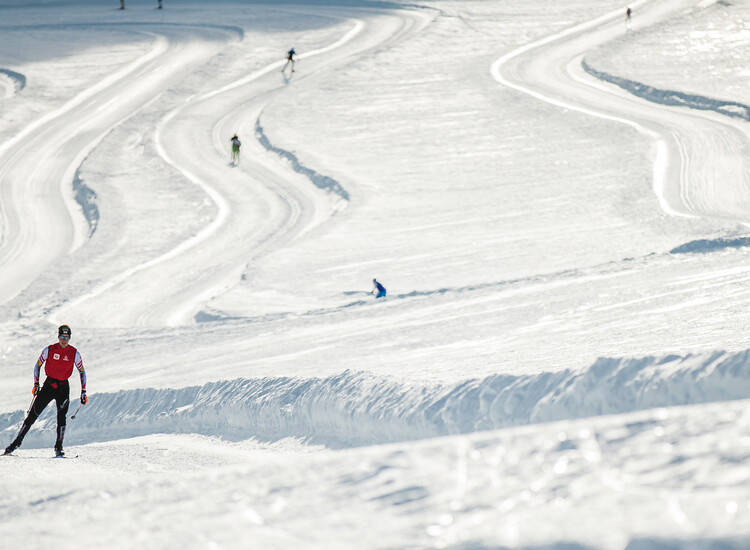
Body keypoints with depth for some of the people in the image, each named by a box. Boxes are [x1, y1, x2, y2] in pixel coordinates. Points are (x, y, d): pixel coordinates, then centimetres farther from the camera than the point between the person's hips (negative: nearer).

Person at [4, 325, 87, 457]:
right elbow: (37, 366, 5)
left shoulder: (74, 353, -4)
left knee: (61, 416, -16)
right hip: (48, 385, 0)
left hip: (63, 387, 0)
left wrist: (83, 392, -1)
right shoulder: (49, 350, -6)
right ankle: (17, 441, 7)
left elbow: (82, 372, 3)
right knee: (32, 415, 0)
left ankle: (59, 447, -10)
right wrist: (36, 384, -3)